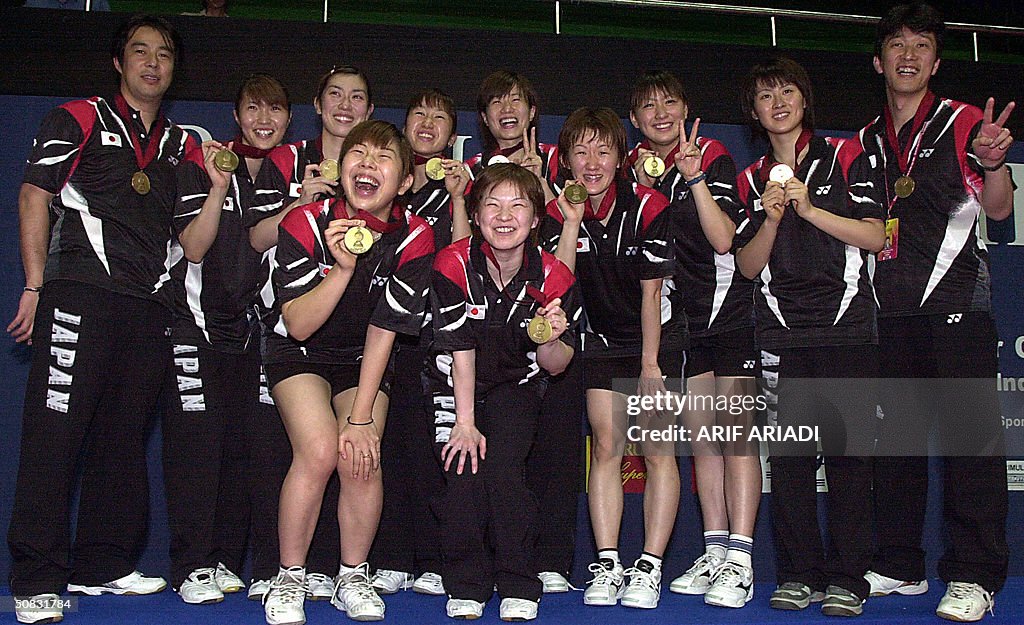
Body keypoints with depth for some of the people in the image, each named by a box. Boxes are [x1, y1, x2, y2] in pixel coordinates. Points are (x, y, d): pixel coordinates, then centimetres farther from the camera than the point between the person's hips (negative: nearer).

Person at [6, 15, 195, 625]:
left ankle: (103, 565, 19)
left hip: (150, 308, 5)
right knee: (55, 433, -8)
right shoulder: (79, 120, 7)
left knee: (124, 438, 8)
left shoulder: (182, 143, 19)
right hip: (81, 294, -5)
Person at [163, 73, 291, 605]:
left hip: (251, 326, 4)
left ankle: (226, 560, 13)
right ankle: (191, 567, -1)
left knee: (240, 443, 4)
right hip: (198, 320, -4)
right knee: (196, 440, -9)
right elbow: (195, 248, -12)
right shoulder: (201, 164, -4)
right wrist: (218, 187, -23)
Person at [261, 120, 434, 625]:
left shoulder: (413, 238, -16)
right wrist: (342, 268, -36)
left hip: (364, 360, 2)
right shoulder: (306, 223, -19)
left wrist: (361, 416, -17)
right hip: (301, 354, -1)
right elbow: (298, 326, -21)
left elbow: (383, 331, -14)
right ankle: (289, 579, -2)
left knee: (361, 460, -20)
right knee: (319, 450, -25)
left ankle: (353, 578, 7)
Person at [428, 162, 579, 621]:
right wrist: (464, 422, -18)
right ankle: (466, 585, 3)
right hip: (456, 385, 0)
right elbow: (460, 348, -16)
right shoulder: (454, 264, -18)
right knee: (462, 471, -16)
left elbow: (555, 365, -6)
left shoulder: (552, 276, -14)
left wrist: (549, 339, -29)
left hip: (516, 384, 0)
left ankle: (518, 586, -1)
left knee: (504, 470, -18)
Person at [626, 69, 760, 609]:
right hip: (682, 317, 5)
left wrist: (695, 177, -25)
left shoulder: (713, 158, -7)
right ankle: (714, 553, 12)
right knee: (701, 433, 6)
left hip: (731, 309, -5)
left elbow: (722, 239, -18)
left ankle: (739, 561, -9)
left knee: (735, 428, -10)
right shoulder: (634, 165, 7)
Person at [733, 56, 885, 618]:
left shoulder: (845, 158, 8)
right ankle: (799, 575, 10)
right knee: (788, 455, 0)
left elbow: (874, 236, -1)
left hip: (846, 327, -2)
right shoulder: (751, 180, 15)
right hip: (781, 334, 2)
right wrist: (772, 218, -7)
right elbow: (748, 266, 9)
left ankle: (847, 579, 5)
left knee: (848, 450, -4)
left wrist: (809, 208, -10)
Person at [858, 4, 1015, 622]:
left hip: (956, 299, -4)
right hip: (890, 309, 5)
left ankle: (974, 575, 2)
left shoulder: (964, 122, 3)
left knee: (970, 432, -6)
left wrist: (993, 164, -24)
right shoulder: (867, 142, 17)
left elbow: (998, 208, -5)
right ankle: (899, 566, 18)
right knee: (896, 434, 8)